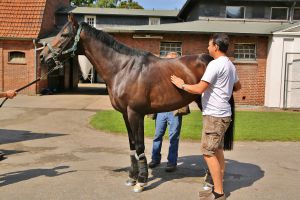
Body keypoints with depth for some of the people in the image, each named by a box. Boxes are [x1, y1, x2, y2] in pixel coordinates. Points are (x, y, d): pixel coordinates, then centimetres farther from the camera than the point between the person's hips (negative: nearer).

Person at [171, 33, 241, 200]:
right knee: (217, 151, 14)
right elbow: (237, 87, 28)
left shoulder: (215, 64, -17)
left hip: (214, 115, -10)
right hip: (222, 114, 10)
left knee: (208, 152, -5)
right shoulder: (230, 65, 13)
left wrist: (182, 85, -8)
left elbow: (199, 89, -22)